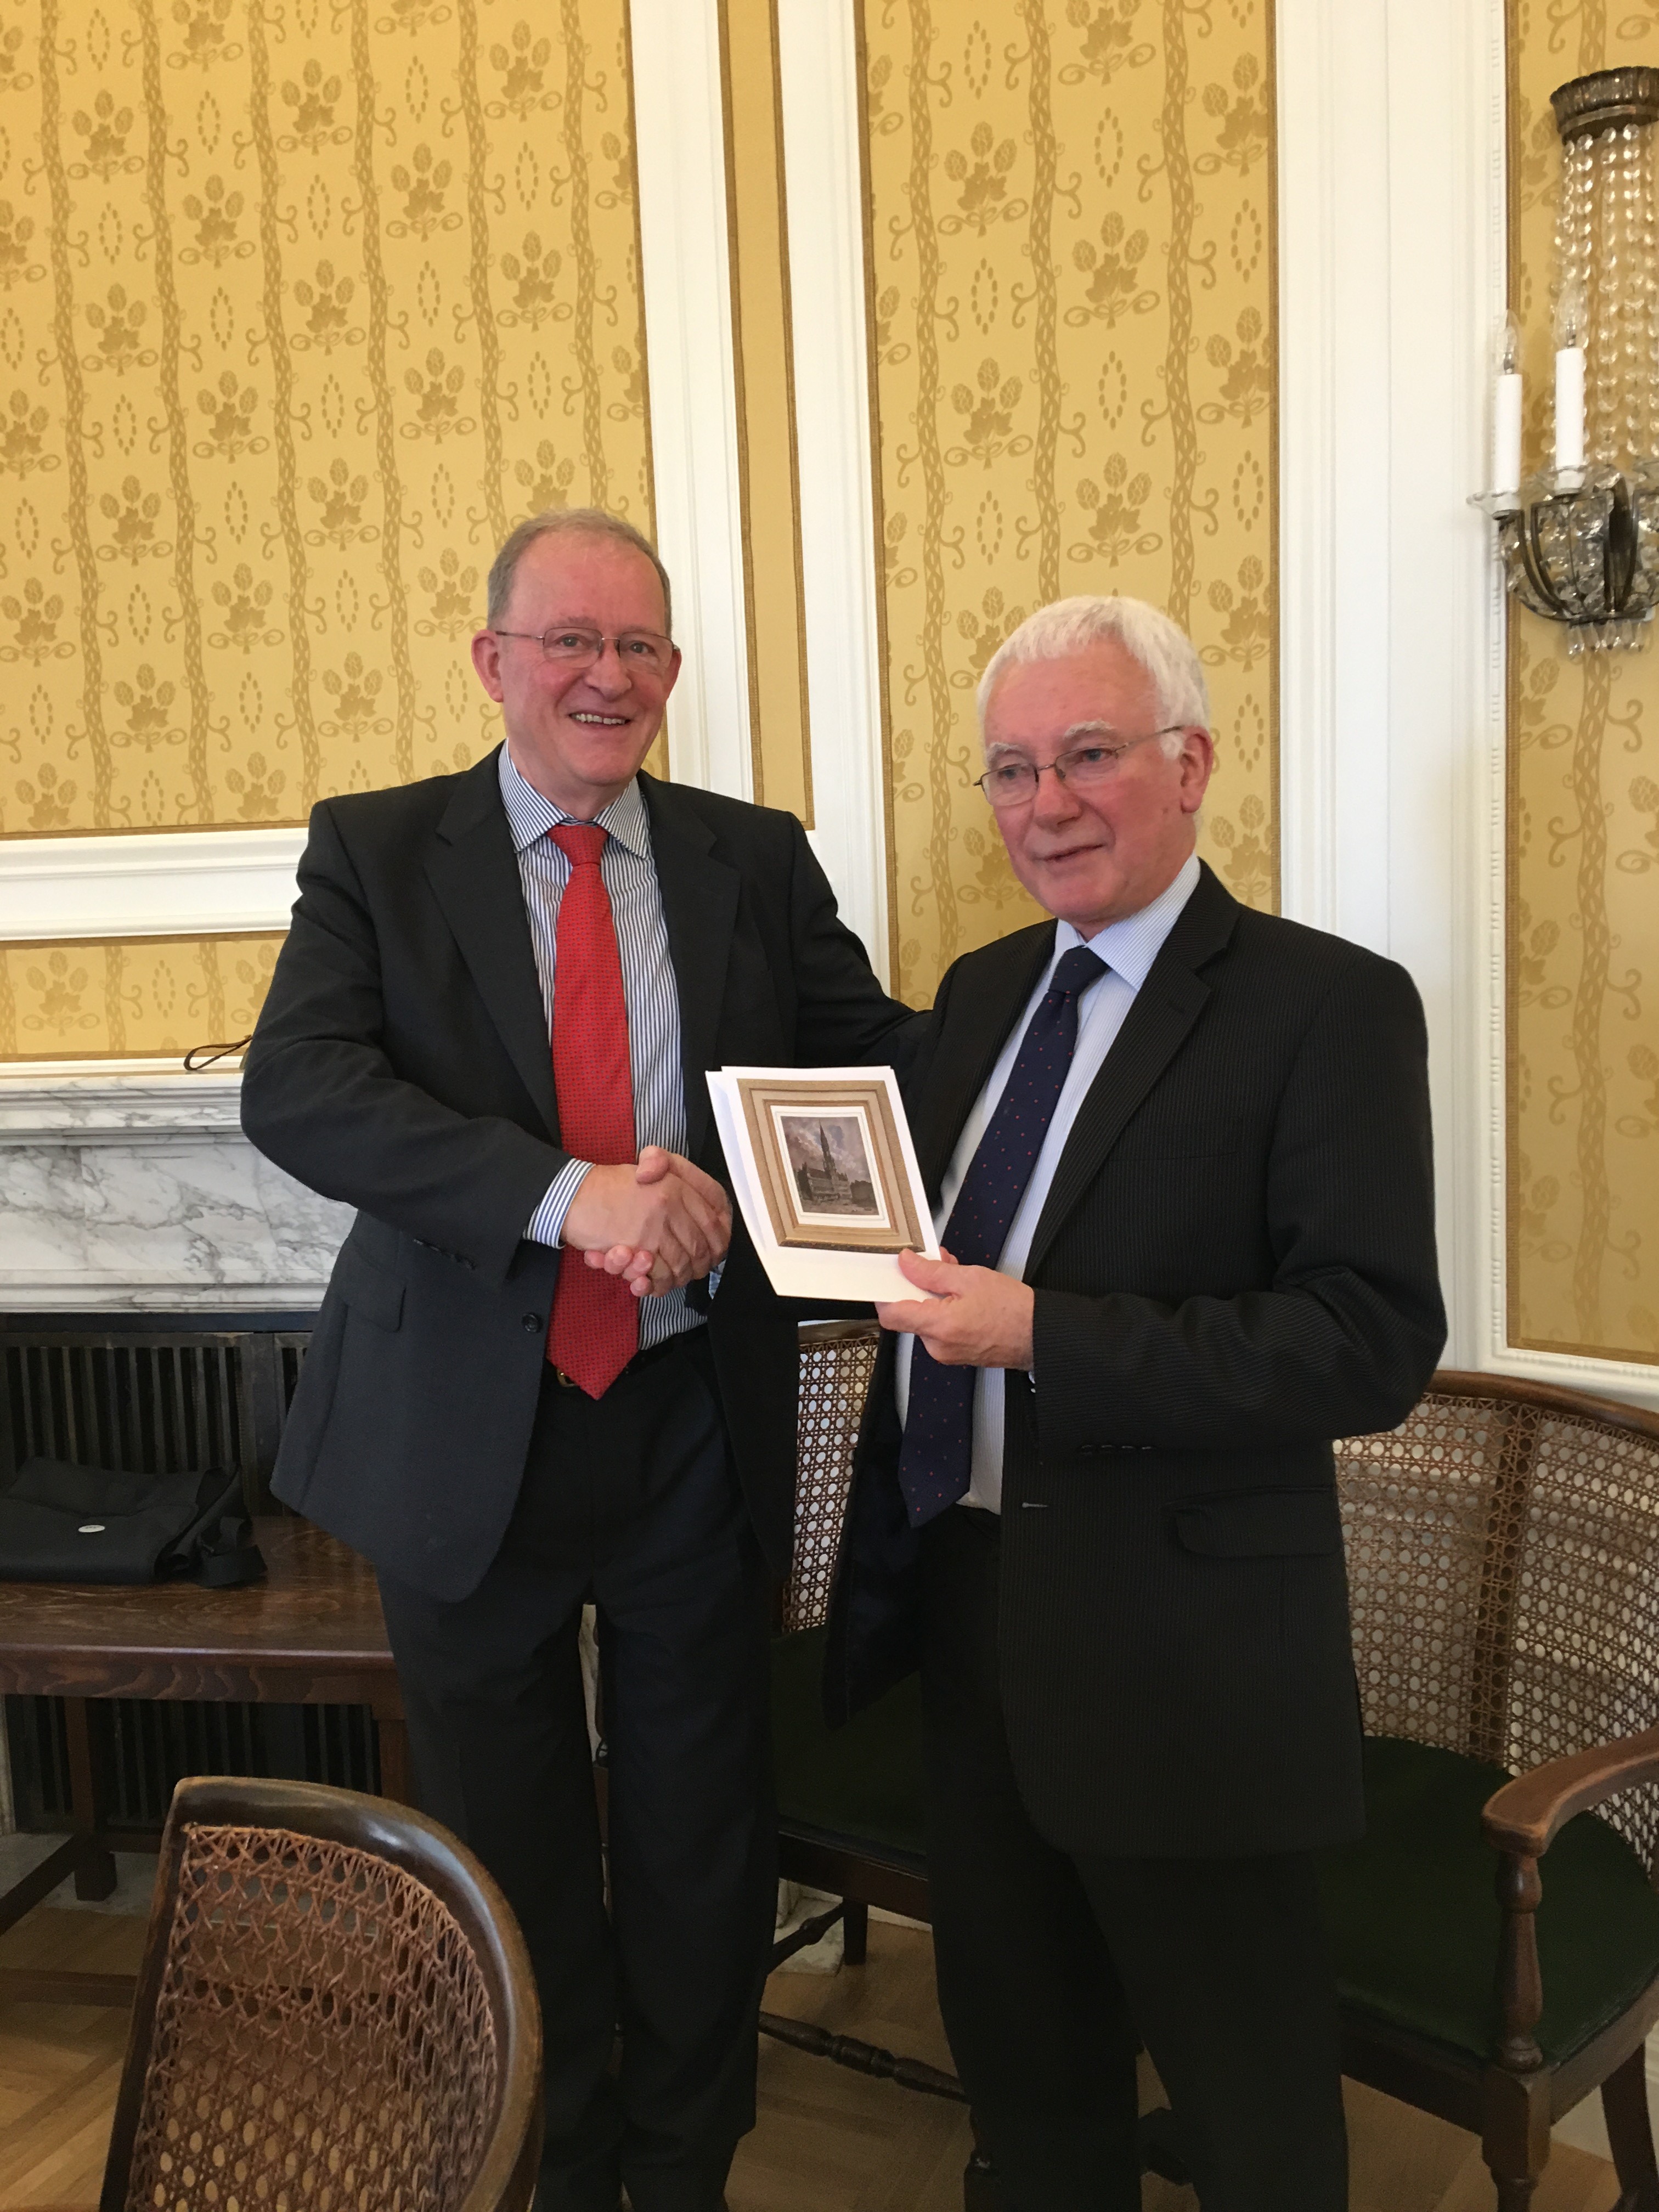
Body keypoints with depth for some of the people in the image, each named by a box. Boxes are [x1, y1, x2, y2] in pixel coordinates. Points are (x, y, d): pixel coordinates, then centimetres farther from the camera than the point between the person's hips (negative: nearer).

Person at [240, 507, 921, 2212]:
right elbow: (297, 1089, -18)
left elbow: (874, 1056, -4)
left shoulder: (755, 860, 2)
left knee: (701, 1841, 16)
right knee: (507, 1849, 18)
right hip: (466, 1428, -1)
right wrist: (566, 1194, -30)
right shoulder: (377, 850, -3)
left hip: (698, 1421, 1)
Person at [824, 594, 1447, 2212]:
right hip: (962, 1596, 7)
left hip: (1176, 1644, -6)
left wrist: (1045, 1337, -27)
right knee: (1015, 2039, 25)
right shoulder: (980, 991, 9)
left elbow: (1375, 1344, -21)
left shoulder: (1326, 1006, -14)